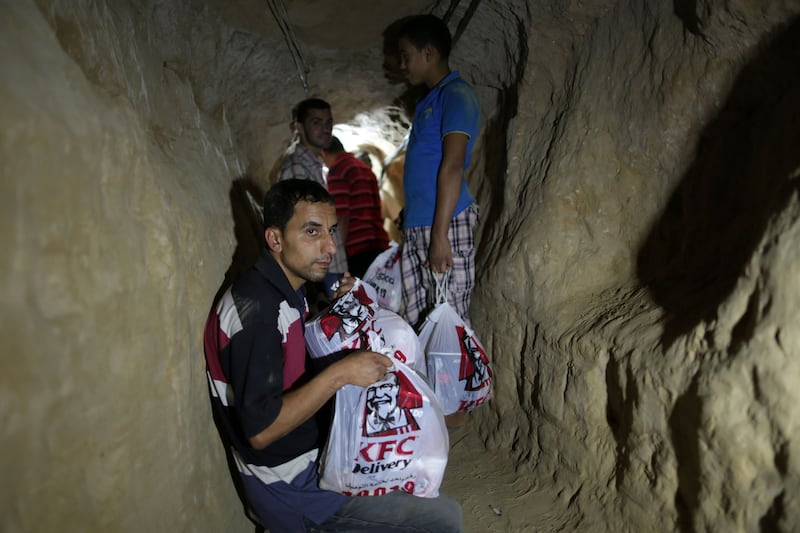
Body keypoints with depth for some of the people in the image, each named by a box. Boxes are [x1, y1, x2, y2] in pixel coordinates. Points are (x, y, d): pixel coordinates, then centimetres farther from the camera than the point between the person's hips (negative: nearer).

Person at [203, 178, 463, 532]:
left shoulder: (283, 290, 2)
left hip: (311, 448, 9)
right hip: (292, 490, -9)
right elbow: (259, 430, -28)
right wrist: (339, 374, -28)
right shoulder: (256, 309, -26)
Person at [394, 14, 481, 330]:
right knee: (415, 321, 10)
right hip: (415, 227, 9)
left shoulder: (456, 95, -7)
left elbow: (453, 166, -18)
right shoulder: (428, 100, 22)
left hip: (445, 225, -9)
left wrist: (439, 234, -23)